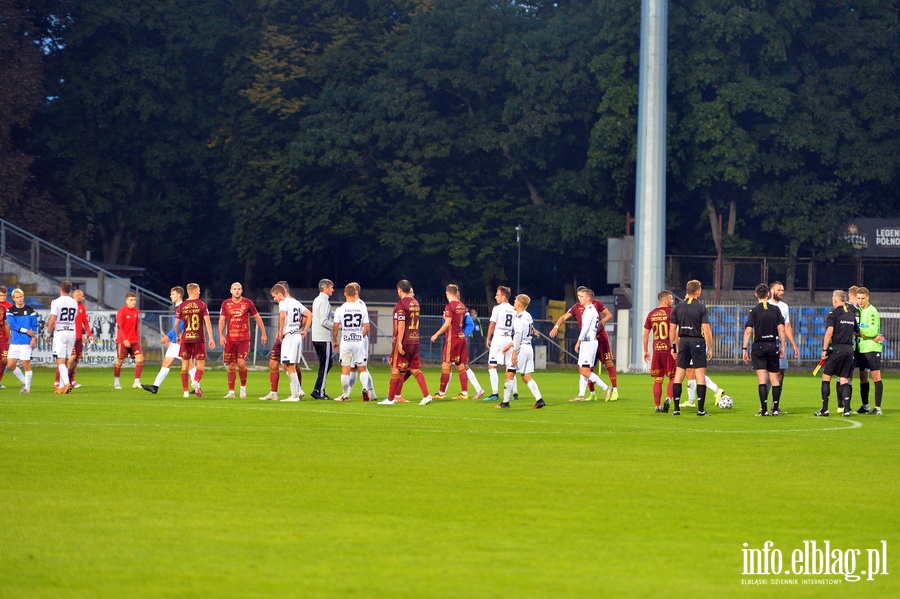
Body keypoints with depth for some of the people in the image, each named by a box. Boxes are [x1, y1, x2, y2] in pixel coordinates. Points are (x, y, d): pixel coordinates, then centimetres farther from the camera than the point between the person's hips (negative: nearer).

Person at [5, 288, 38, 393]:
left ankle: (27, 387, 6)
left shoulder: (30, 310, 2)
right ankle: (24, 381, 19)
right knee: (10, 365, -1)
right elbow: (12, 325, -7)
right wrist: (26, 331, -13)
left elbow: (34, 326, 2)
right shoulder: (10, 311, 5)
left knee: (26, 364, -4)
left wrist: (34, 338, -10)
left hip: (26, 342, -3)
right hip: (14, 342, 3)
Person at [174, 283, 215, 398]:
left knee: (185, 365, 8)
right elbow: (207, 322, -8)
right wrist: (211, 339, -6)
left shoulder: (181, 306, 3)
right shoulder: (202, 305, -2)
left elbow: (176, 324, 5)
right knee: (200, 364, 4)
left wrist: (178, 336, 23)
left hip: (185, 339, 2)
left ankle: (185, 391, 4)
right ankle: (196, 382, -26)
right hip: (199, 339, -2)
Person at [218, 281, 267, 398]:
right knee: (231, 366, 3)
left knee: (241, 363, -14)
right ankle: (231, 392, 8)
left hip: (244, 339, -2)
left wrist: (263, 334, 8)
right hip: (230, 339, 2)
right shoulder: (226, 304, 6)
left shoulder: (248, 303, 1)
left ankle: (243, 387, 7)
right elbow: (222, 320, 7)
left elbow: (257, 318, 9)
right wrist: (221, 336, -4)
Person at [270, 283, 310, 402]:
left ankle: (295, 395, -4)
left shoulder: (283, 303, -8)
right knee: (286, 365, 16)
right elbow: (309, 315, 19)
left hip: (289, 337, -9)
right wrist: (304, 331, 16)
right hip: (298, 336, 9)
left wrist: (280, 332, -17)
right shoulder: (296, 302, 17)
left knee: (290, 366, -4)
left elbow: (282, 315, -27)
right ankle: (298, 390, 12)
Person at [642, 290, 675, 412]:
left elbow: (646, 334, 11)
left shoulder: (651, 314, 9)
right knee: (673, 377, 5)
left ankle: (657, 405, 8)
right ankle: (668, 398, -17)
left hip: (656, 350, 4)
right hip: (669, 349, -4)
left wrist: (645, 351, 19)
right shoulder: (671, 312, -6)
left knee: (658, 379, 9)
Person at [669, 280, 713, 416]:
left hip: (683, 341, 4)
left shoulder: (678, 307, 6)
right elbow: (706, 330, -11)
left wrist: (673, 347, 15)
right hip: (698, 341, -4)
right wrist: (710, 348, -5)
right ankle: (700, 409, -4)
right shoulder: (701, 307, -6)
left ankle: (676, 408, 5)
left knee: (678, 375, 7)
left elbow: (672, 329, 6)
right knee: (700, 375, 0)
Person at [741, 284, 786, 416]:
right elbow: (781, 328, 0)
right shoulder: (775, 310, 3)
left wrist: (744, 348, -7)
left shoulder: (754, 311, -3)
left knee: (762, 379, -4)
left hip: (759, 346, -2)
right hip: (773, 346, 2)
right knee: (774, 378, 10)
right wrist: (782, 347, 5)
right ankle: (775, 409, 8)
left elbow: (748, 330, -9)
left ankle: (764, 409, -10)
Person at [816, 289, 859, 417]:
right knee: (844, 380, 7)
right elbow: (857, 332, 20)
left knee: (826, 377, 4)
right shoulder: (851, 314, 13)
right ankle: (846, 409, -3)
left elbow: (829, 331, -15)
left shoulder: (834, 313, -6)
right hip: (849, 348, 5)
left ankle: (824, 409, 0)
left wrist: (824, 349, -13)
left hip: (836, 348, -5)